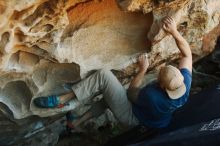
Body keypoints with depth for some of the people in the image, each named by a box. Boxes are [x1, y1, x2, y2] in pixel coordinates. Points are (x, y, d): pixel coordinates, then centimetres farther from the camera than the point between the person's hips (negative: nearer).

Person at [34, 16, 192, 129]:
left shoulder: (152, 97, -40)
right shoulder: (185, 82, -23)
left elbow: (131, 93, -16)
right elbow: (187, 53, -7)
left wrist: (143, 69, -12)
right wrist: (174, 31, -14)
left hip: (132, 116, -8)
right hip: (150, 116, 8)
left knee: (103, 75, -22)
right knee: (110, 90, 24)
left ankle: (61, 100, -15)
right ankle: (79, 121, 27)